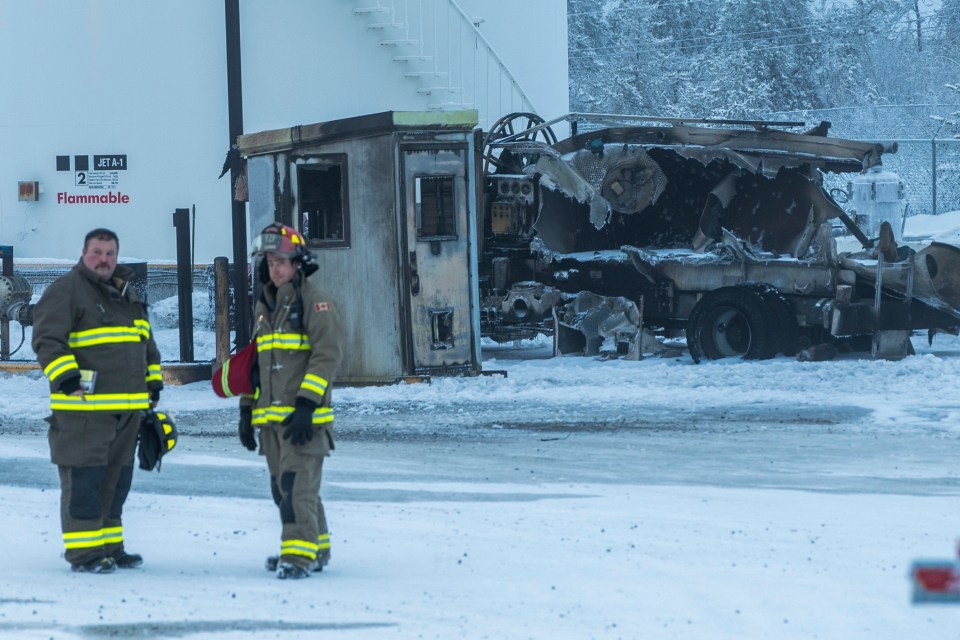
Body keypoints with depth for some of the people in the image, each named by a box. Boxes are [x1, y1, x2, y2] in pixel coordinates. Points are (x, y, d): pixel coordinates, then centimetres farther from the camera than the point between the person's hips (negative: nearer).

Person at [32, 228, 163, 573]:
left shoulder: (128, 295, 20)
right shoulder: (66, 290, -6)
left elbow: (146, 342, 31)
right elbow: (47, 338, -14)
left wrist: (153, 380, 26)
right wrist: (63, 374, -24)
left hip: (127, 410, 8)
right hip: (83, 408, -8)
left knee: (117, 479, 12)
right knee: (84, 479, -8)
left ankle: (109, 546, 21)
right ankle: (83, 552, -4)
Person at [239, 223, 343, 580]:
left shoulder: (313, 302, -6)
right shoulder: (264, 306, 19)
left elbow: (327, 356, -14)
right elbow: (254, 361, 25)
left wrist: (306, 405, -20)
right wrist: (246, 409, 19)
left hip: (304, 416, -8)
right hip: (271, 415, 8)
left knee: (297, 485, -15)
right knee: (282, 488, 11)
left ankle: (300, 555, -16)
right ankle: (316, 549, 22)